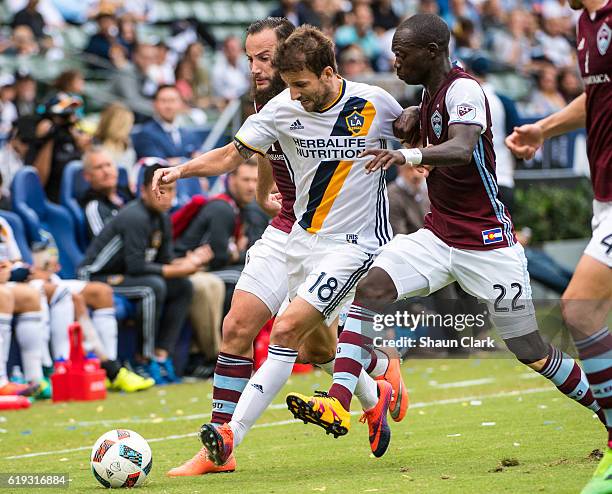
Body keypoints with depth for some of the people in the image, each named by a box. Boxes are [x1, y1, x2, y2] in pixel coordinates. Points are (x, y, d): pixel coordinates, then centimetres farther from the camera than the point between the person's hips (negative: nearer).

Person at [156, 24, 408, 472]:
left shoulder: (374, 103, -12)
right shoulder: (283, 109, -6)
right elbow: (235, 153, 0)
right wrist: (181, 170, -12)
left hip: (354, 242, -5)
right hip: (304, 237, 5)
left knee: (287, 331, -17)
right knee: (315, 344, 15)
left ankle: (232, 436, -18)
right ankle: (376, 397, 46)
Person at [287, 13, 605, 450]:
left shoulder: (463, 90, -17)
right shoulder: (432, 94, 9)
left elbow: (462, 148, -37)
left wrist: (408, 155, -54)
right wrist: (413, 119, 12)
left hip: (488, 242, -7)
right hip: (438, 236, 8)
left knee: (531, 352, -1)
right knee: (372, 288, -17)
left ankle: (607, 413, 21)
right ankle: (338, 405, -24)